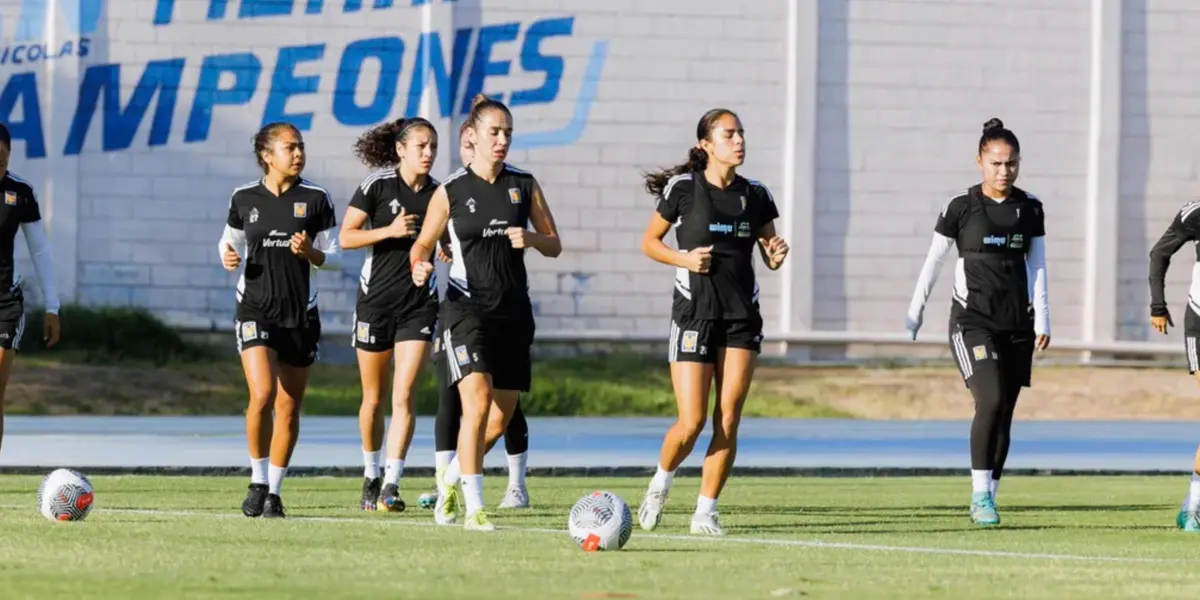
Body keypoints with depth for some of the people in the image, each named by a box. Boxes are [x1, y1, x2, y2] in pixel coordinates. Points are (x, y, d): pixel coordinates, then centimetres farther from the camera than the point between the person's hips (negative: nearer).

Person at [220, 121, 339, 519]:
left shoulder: (315, 199, 0)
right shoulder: (244, 199, 3)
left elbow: (331, 256, 4)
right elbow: (231, 242, 17)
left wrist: (310, 252, -16)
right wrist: (229, 257, -5)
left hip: (301, 314, 1)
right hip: (256, 309, -1)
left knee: (288, 406, 5)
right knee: (262, 395, -18)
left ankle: (274, 493, 17)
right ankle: (258, 481, 0)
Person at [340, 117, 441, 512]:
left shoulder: (437, 193, 3)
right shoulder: (377, 184, -6)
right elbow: (345, 238, -8)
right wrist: (390, 231, -19)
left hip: (419, 304, 1)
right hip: (376, 298, -1)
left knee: (404, 397, -11)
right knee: (374, 398, 10)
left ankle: (391, 485, -13)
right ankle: (371, 475, 29)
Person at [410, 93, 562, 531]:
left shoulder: (524, 185, 6)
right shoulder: (451, 191, -2)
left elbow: (554, 245, 11)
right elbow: (423, 243, 6)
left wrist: (531, 239, -11)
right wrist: (419, 266, -16)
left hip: (513, 310, 4)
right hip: (467, 309, -4)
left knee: (503, 415, 8)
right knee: (477, 404, -20)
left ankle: (455, 477, 34)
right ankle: (474, 509, -19)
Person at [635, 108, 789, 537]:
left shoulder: (755, 195, 6)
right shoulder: (682, 188, -4)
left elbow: (769, 257, 13)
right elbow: (649, 242, 5)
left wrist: (777, 257, -10)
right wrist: (683, 259, -13)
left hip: (742, 316, 3)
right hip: (694, 313, -3)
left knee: (728, 420, -3)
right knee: (692, 423, -8)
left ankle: (706, 509, 7)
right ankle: (661, 482, 22)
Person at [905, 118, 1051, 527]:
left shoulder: (1029, 209, 7)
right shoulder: (961, 207, -2)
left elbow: (1036, 266, 10)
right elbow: (933, 261, 5)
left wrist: (1042, 320, 2)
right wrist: (914, 313, 8)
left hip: (1017, 324, 4)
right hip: (973, 320, -4)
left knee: (1004, 415, 5)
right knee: (991, 401, -21)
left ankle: (987, 501, 14)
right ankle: (980, 494, -15)